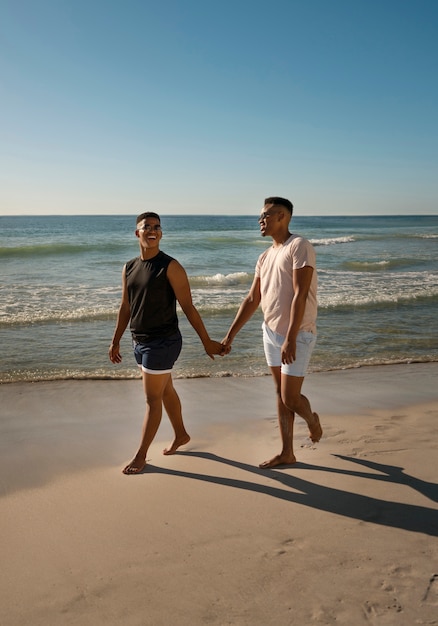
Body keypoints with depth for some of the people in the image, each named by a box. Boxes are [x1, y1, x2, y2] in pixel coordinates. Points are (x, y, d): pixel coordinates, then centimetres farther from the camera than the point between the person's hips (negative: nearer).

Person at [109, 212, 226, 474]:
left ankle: (141, 455, 13)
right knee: (166, 391, 21)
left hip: (163, 342, -7)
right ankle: (181, 435, 40)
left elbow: (188, 307, -13)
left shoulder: (171, 266, -13)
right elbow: (126, 308, 15)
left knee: (153, 399, 1)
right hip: (141, 342, 7)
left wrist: (207, 342, -12)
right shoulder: (129, 268, 6)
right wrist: (116, 342, 18)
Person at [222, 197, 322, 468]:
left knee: (290, 399, -4)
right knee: (281, 395, 12)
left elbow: (300, 295, -21)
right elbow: (252, 300, 14)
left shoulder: (299, 247, -13)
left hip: (297, 336, -8)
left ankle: (311, 418, 30)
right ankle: (287, 453, 21)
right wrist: (230, 335, 12)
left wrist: (290, 339, -26)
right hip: (271, 332, 8)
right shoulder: (265, 257, 11)